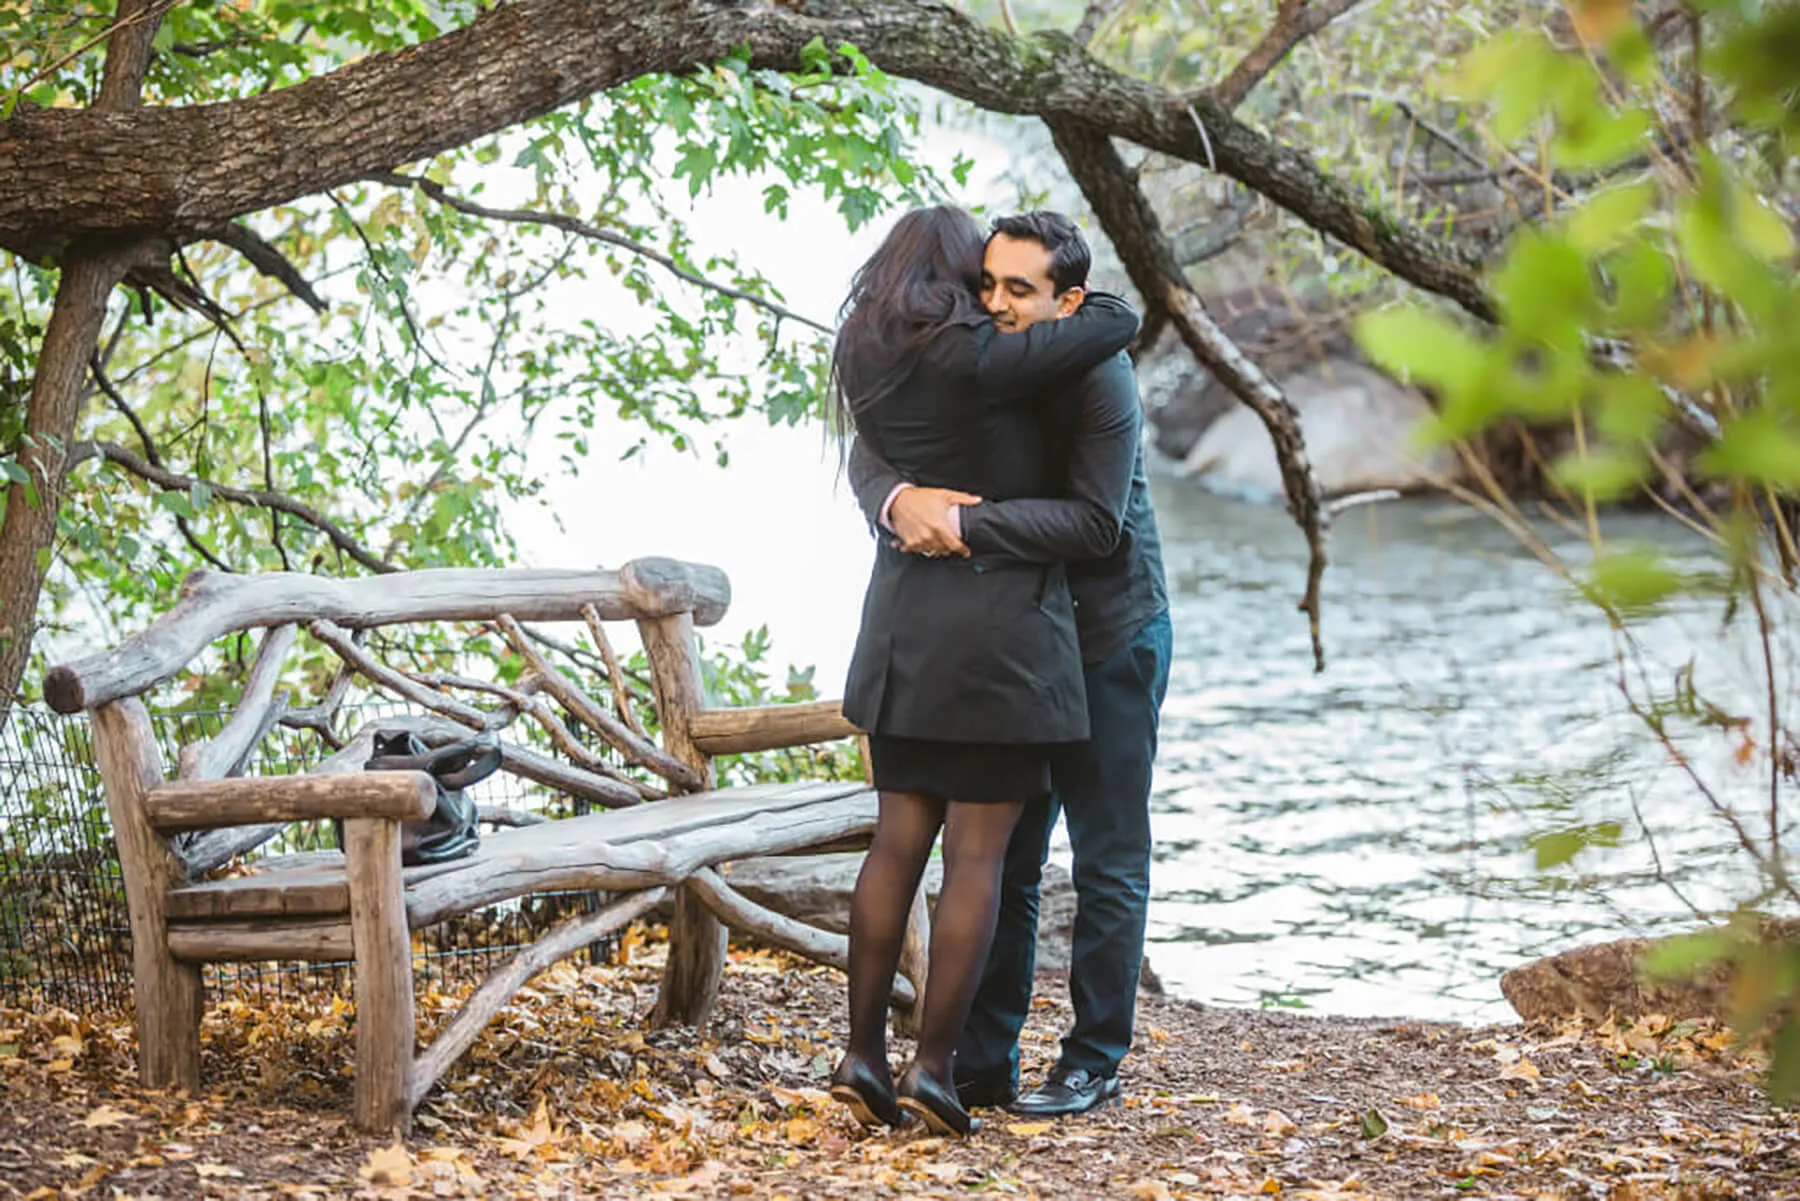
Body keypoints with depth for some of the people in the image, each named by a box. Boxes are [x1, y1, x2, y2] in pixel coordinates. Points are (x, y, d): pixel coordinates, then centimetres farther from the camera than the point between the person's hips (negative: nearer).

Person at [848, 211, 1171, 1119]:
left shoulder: (1097, 378, -21)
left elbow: (1095, 522, -30)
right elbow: (870, 452, -8)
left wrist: (963, 523, -34)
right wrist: (902, 499, -31)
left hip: (1109, 643, -6)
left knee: (1108, 863, 2)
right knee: (1000, 856, 9)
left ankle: (1093, 1064, 12)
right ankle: (981, 1062, 17)